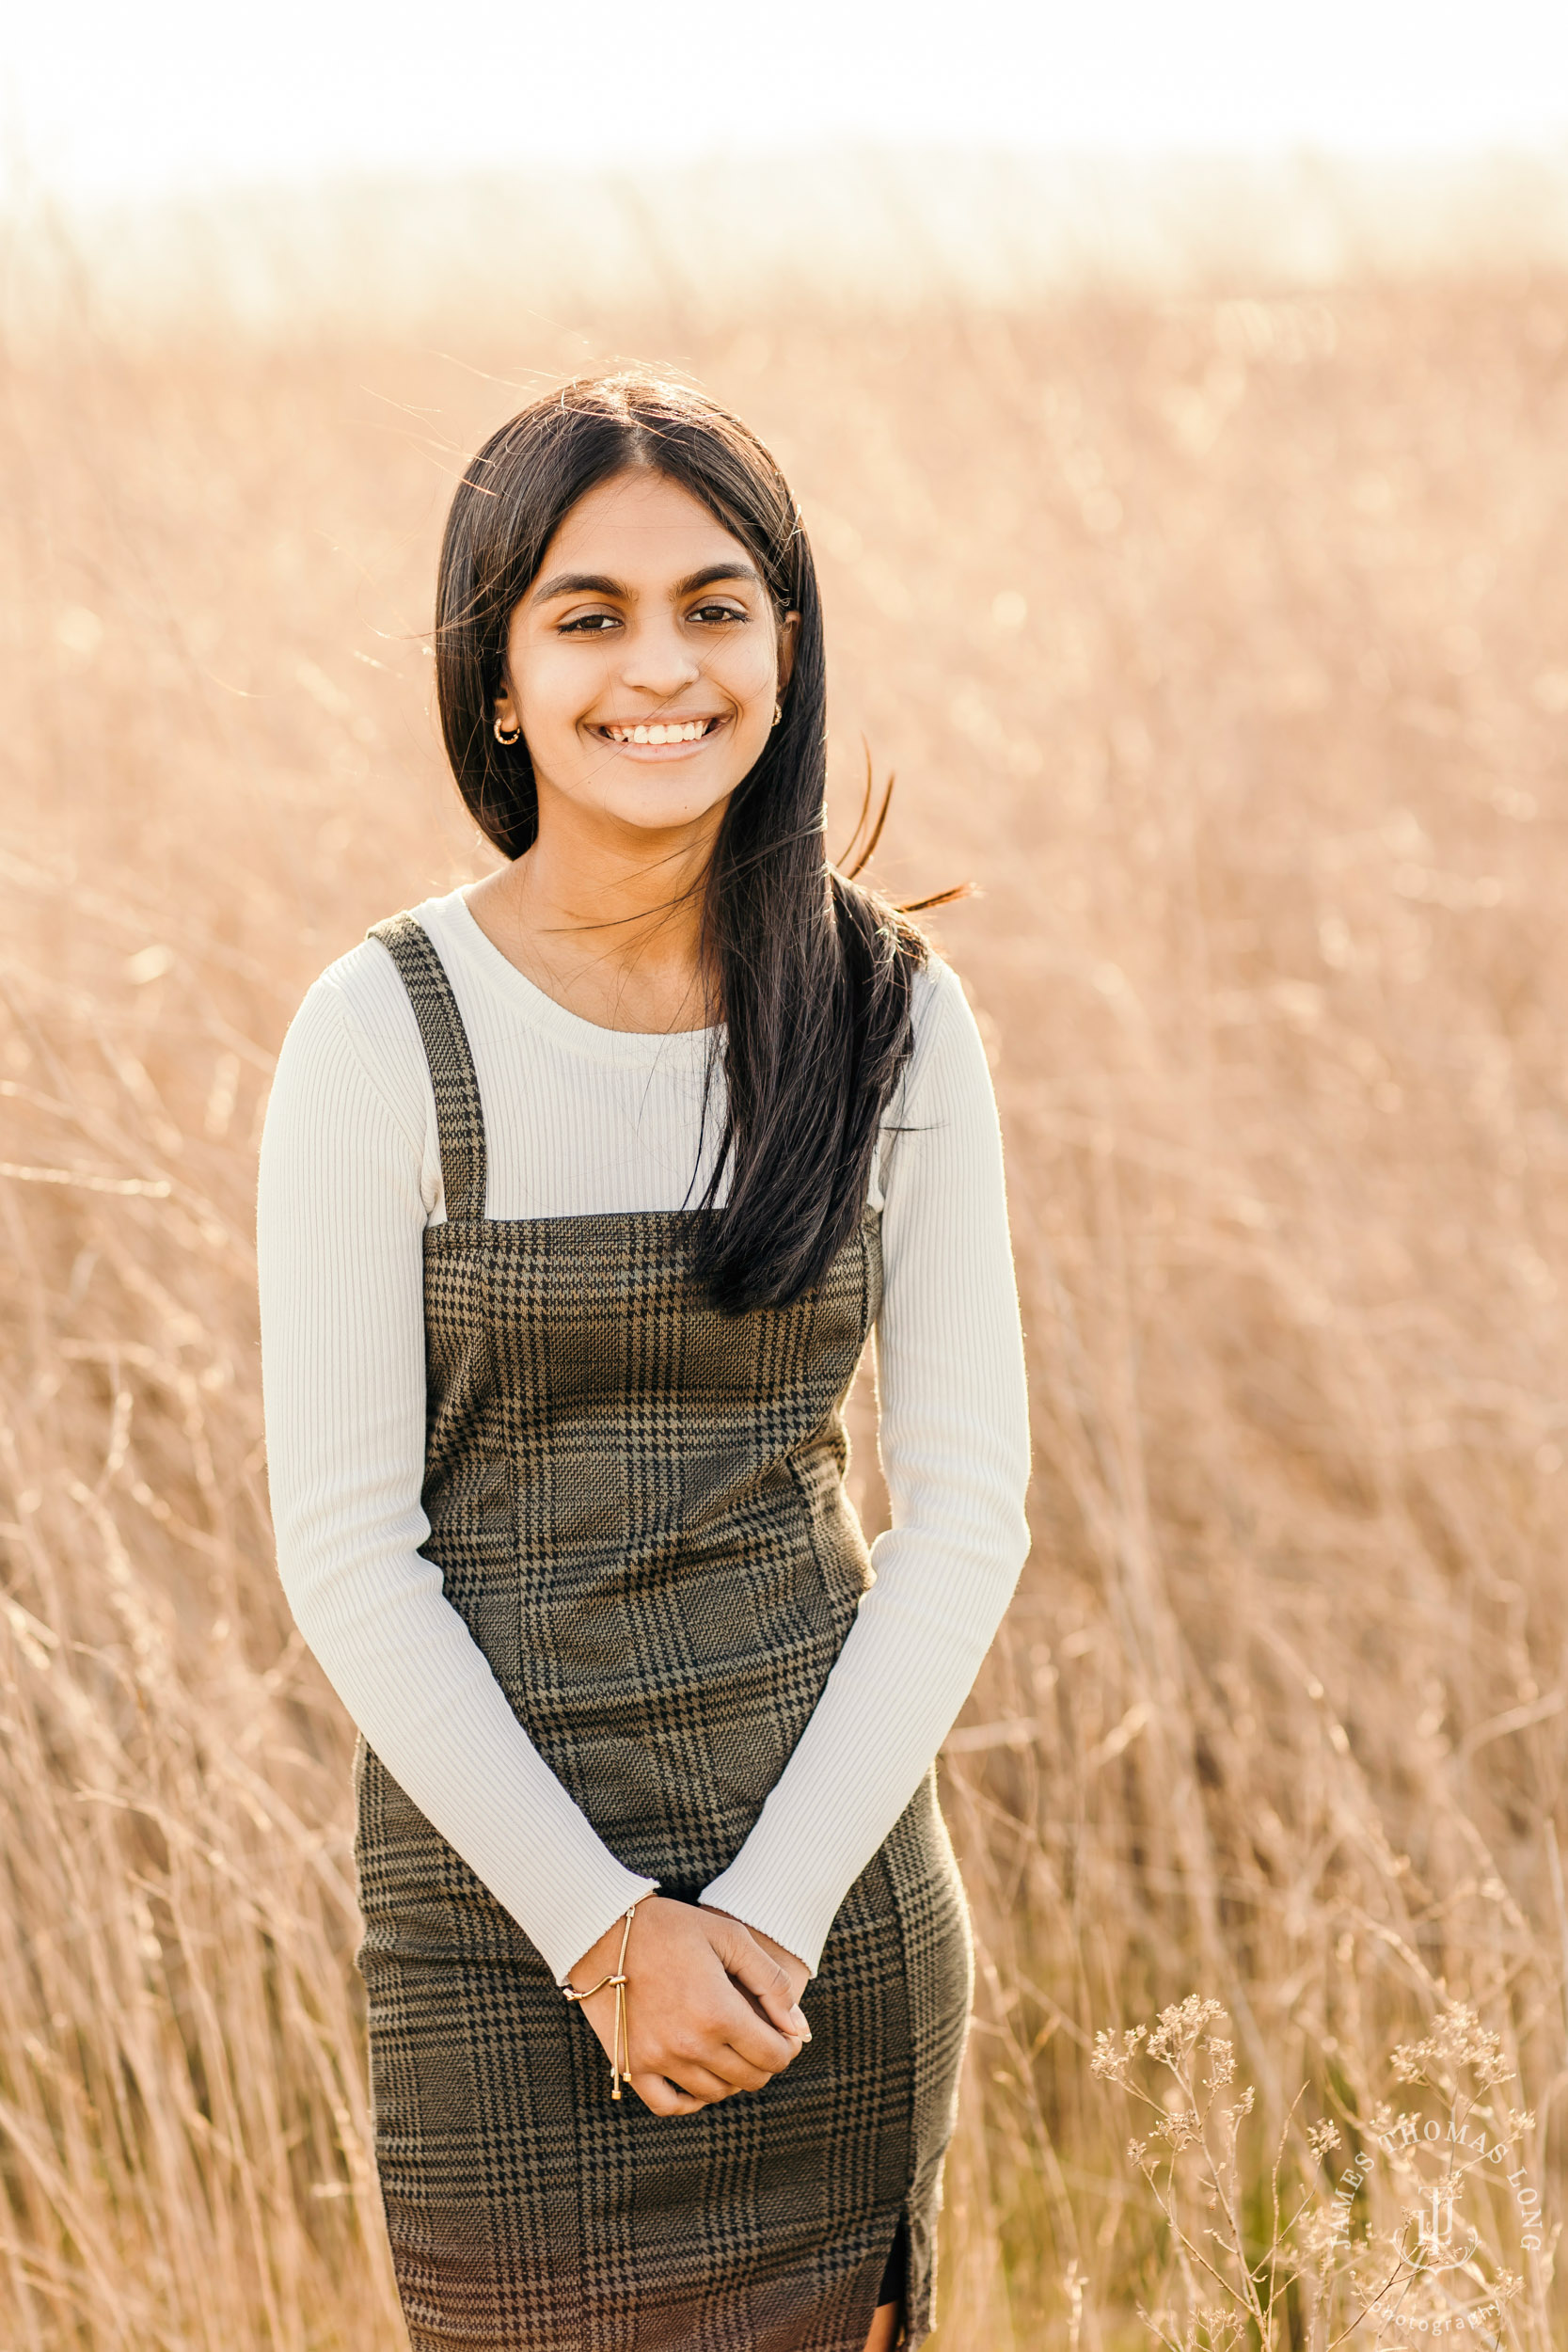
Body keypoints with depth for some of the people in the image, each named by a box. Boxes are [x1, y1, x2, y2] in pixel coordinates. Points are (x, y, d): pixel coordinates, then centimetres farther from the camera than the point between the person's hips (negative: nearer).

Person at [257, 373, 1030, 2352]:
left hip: (837, 1888, 3)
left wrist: (772, 1907, -10)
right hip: (497, 1886, -2)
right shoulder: (390, 1034, -8)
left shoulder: (893, 1020, 0)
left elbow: (968, 1504, 0)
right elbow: (344, 1545, -8)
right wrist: (606, 1924, -13)